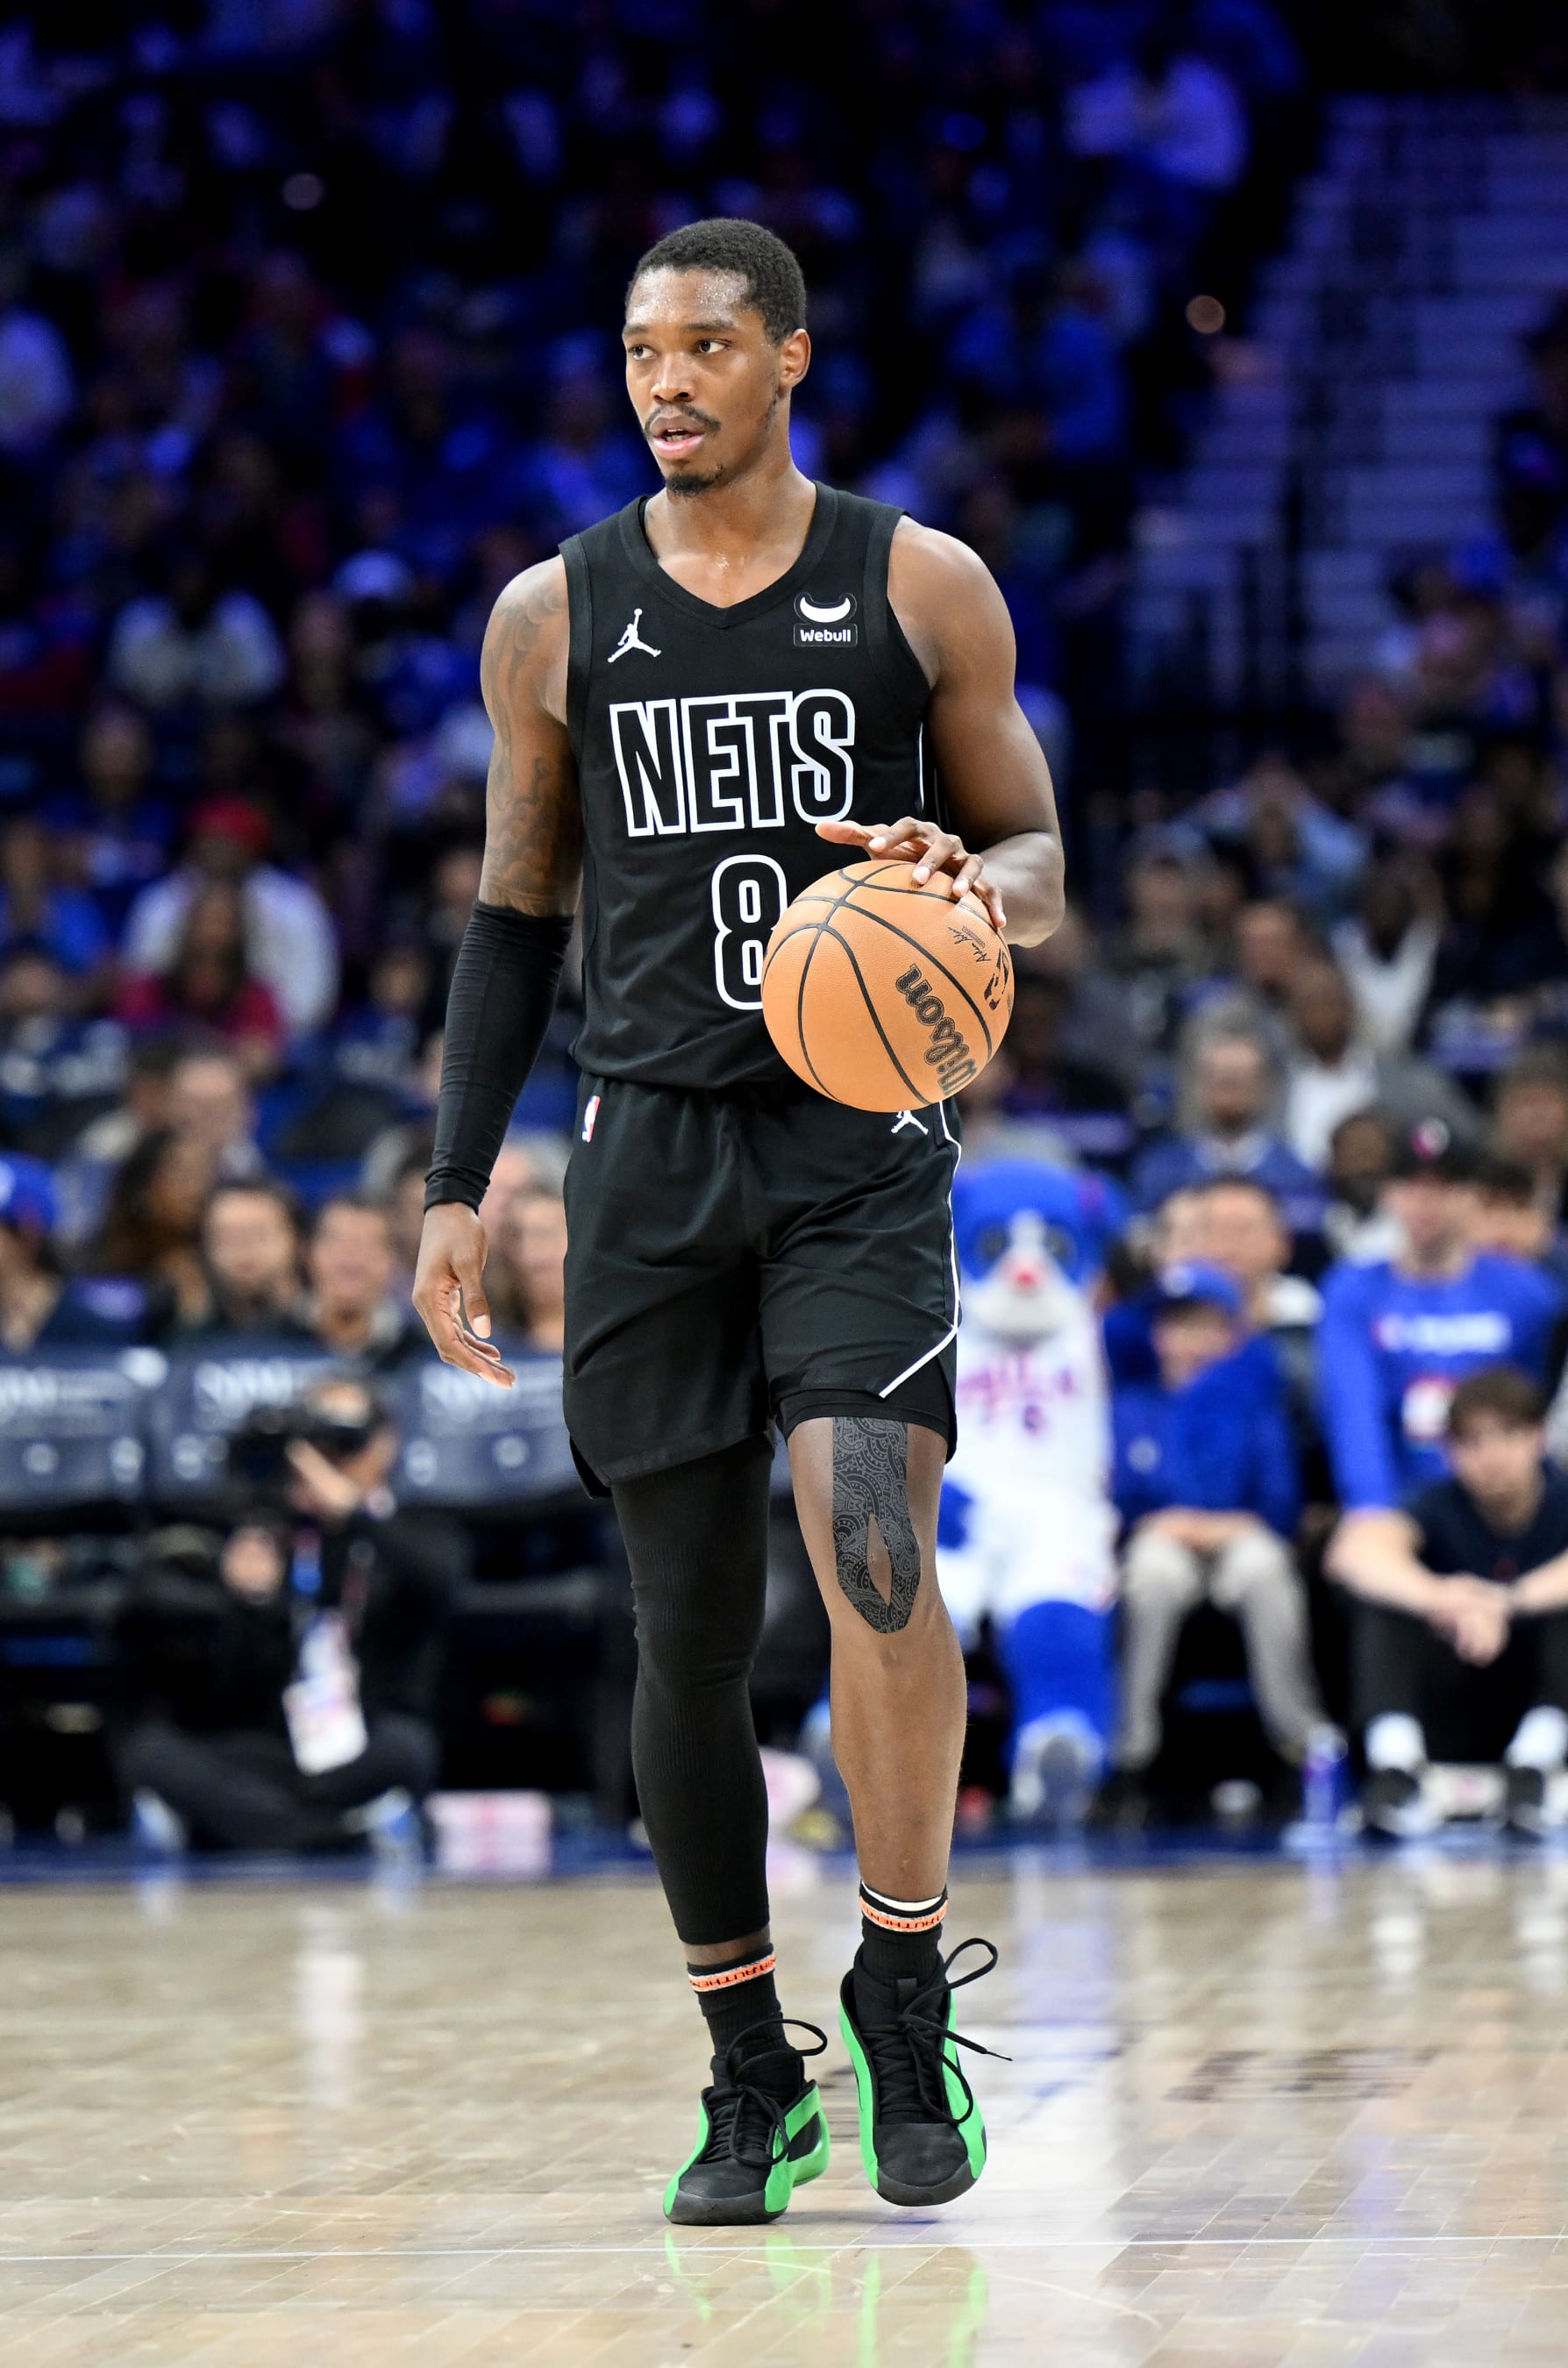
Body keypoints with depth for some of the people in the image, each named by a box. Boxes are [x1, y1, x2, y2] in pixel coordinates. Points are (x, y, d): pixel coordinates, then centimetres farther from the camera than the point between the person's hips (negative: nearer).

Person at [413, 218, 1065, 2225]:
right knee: (688, 1632, 3)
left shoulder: (919, 587, 2)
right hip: (649, 1153, 2)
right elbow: (516, 915, 14)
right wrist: (454, 1191, 8)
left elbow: (1040, 866, 9)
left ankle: (904, 1988, -4)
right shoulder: (554, 615, 7)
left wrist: (972, 883, -16)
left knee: (871, 1548, -22)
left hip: (860, 1150, -2)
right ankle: (751, 2086, 15)